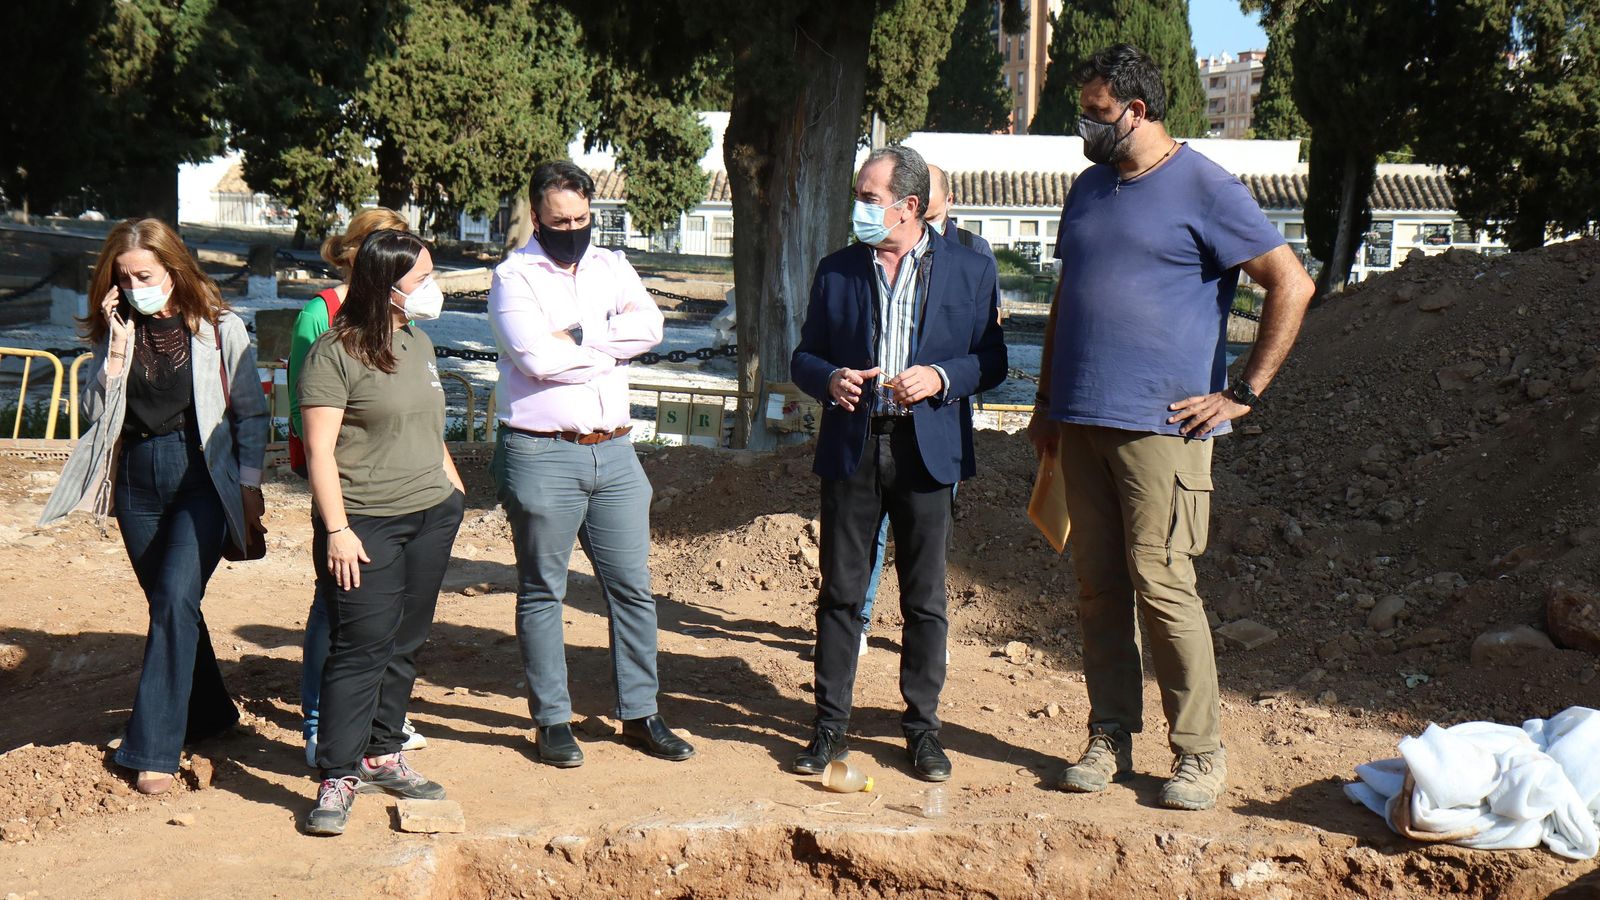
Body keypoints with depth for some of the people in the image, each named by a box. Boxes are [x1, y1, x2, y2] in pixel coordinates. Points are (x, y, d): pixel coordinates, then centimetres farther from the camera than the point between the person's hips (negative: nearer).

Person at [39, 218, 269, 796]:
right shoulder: (116, 332, 7)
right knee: (169, 604, 13)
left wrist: (250, 490, -3)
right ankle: (210, 715, 32)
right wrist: (117, 350, -10)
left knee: (175, 599, -17)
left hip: (202, 477, -5)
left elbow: (251, 413, 0)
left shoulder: (220, 329, -4)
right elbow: (96, 412, 1)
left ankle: (152, 750, -14)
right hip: (137, 481, 5)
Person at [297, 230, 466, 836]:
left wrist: (455, 489, 20)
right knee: (361, 647, -8)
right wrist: (337, 530, -18)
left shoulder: (418, 342, 13)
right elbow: (319, 449, -14)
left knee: (404, 643, 11)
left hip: (431, 516, 7)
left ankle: (381, 755, 21)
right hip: (367, 524, -7)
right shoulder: (334, 353, -12)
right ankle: (338, 776, -2)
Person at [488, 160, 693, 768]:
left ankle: (639, 713, 19)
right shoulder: (514, 277, -3)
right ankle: (551, 721, 16)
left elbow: (649, 326, -6)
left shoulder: (611, 267, 12)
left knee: (633, 586, 8)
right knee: (542, 593, 5)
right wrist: (613, 347, -7)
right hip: (542, 455, -5)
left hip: (613, 451, 5)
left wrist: (579, 337, -15)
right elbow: (536, 357, -18)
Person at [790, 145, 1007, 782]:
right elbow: (805, 357, 11)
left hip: (926, 449, -1)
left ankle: (923, 726, 18)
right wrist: (829, 380, -11)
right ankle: (830, 724, 16)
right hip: (851, 448, 2)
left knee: (925, 598, 5)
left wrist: (940, 377, -15)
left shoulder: (969, 270, 2)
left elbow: (991, 360, 3)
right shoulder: (836, 270, 8)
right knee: (840, 593, 5)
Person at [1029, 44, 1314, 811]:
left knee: (1162, 585, -8)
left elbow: (1291, 286, -9)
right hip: (1081, 422, 7)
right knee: (1098, 588, 8)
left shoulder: (1204, 189, -6)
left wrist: (1242, 394, -10)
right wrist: (1046, 402, 19)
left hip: (1161, 425, -7)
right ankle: (1109, 739, 17)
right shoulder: (1088, 190, 16)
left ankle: (1200, 754, 2)